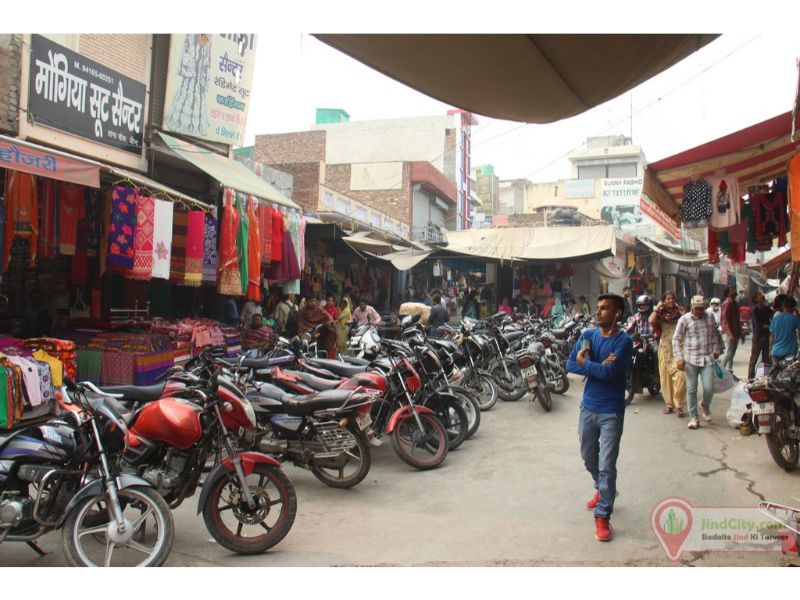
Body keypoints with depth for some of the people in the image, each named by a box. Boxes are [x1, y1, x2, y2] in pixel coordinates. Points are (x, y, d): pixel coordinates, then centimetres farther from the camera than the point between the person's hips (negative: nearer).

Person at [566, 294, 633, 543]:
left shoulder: (623, 341, -14)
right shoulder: (588, 335, 1)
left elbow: (608, 372, -26)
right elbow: (570, 365, -7)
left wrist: (585, 362, -11)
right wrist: (597, 366, -20)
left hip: (611, 412, -5)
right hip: (588, 407, 6)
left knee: (607, 465, -2)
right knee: (588, 456, 21)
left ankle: (602, 516, 8)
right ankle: (603, 489, 47)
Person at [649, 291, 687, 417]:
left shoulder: (679, 311, 6)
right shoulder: (660, 313, 7)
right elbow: (651, 320, -13)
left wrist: (680, 309, -9)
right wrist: (657, 307, -6)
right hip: (665, 348, 2)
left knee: (680, 376, -13)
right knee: (665, 376, 6)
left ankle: (679, 405, -9)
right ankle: (669, 403, 17)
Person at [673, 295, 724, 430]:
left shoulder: (710, 318, 8)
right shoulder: (684, 320, -3)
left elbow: (715, 335, 21)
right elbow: (676, 339, -2)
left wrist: (716, 350, 14)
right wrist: (679, 358, -8)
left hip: (707, 358, 2)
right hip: (691, 359, -2)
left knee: (709, 388, -5)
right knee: (691, 389, 3)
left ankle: (705, 406, 28)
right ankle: (693, 417, 13)